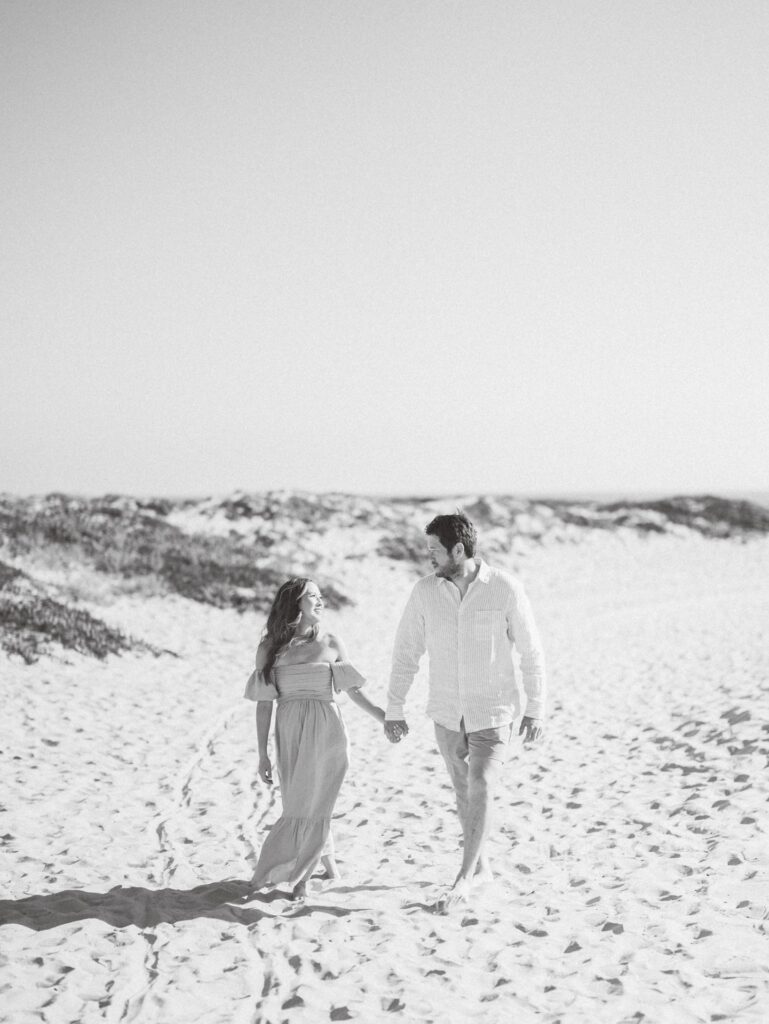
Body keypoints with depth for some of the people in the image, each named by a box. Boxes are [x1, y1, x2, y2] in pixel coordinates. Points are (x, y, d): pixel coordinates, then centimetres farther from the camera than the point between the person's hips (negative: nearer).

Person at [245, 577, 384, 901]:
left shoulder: (331, 644, 1)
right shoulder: (270, 648, 1)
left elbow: (354, 692, 8)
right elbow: (264, 704, 3)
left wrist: (386, 717, -1)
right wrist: (262, 755, 1)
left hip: (326, 731, -1)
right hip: (289, 732, 1)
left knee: (313, 803, -1)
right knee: (298, 803, 5)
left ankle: (299, 877, 12)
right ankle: (326, 856, 29)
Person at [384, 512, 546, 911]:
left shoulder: (505, 589, -17)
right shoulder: (425, 590, -9)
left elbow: (530, 651, -8)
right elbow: (406, 651, -1)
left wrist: (535, 709, -5)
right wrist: (393, 710, 0)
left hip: (494, 711, -4)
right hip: (447, 710, 4)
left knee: (480, 790, -14)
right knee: (464, 789, 16)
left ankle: (463, 879, -5)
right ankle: (480, 866, 34)